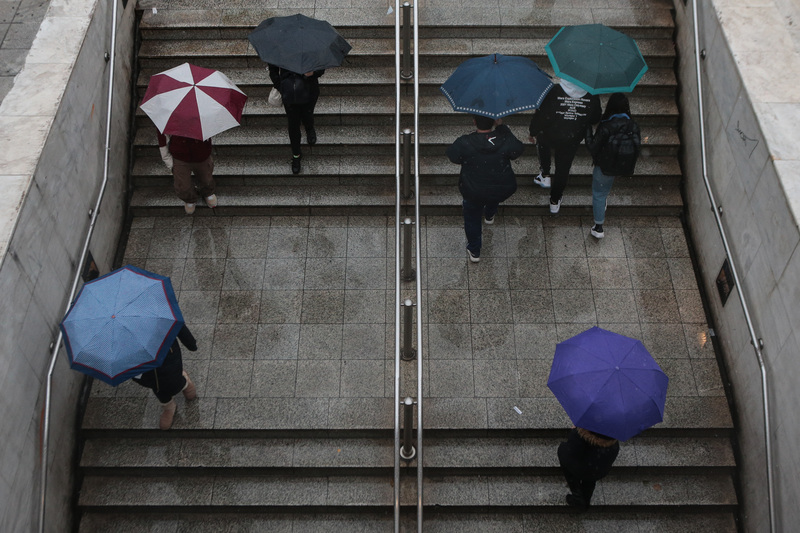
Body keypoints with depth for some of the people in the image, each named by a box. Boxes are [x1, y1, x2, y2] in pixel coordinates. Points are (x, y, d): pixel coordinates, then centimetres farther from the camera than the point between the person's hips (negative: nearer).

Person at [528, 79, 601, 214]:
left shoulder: (553, 92, -27)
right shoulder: (592, 95, -18)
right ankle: (555, 201, 33)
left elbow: (540, 116, -18)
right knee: (563, 169, 20)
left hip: (550, 137, -1)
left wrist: (533, 133, -1)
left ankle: (545, 175, 37)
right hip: (572, 141, 1)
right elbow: (595, 119, -3)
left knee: (542, 142, 36)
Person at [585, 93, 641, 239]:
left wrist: (588, 129, -9)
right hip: (623, 166, 5)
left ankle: (598, 227, 17)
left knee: (598, 193, 12)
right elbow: (637, 149, -5)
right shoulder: (634, 126, -15)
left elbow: (593, 148, -18)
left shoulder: (605, 127, -28)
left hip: (605, 166, -5)